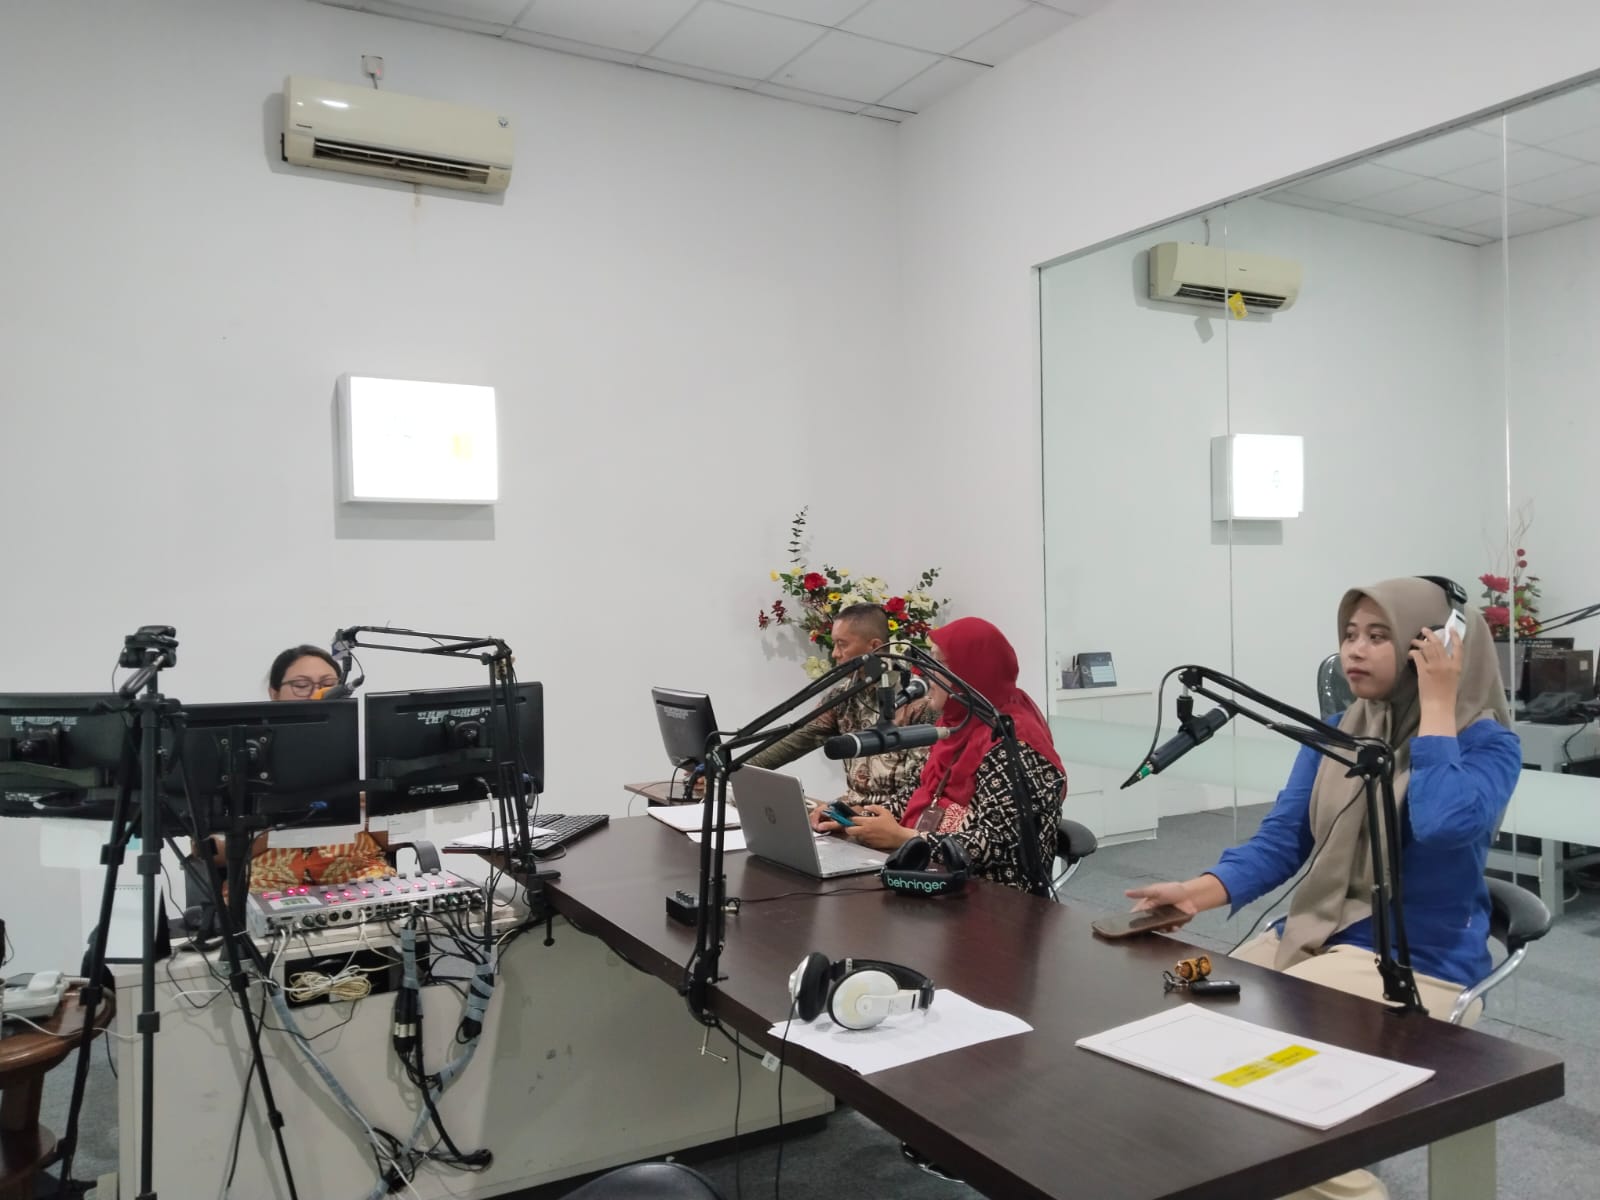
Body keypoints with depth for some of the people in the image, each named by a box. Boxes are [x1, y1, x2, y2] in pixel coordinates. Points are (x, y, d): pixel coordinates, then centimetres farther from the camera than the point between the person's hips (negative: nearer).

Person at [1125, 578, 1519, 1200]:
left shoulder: (1485, 741, -8)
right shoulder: (1332, 733, 7)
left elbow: (1444, 825, -30)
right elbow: (1279, 841, 2)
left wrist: (1437, 707, -20)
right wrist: (1197, 893, -15)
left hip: (1418, 961, -6)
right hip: (1313, 933, 6)